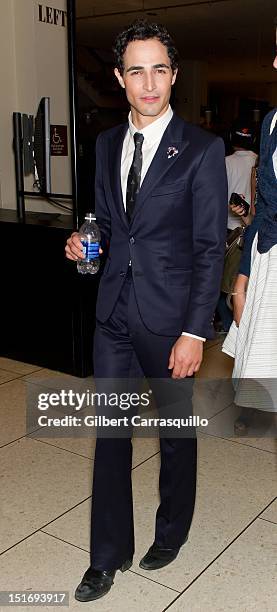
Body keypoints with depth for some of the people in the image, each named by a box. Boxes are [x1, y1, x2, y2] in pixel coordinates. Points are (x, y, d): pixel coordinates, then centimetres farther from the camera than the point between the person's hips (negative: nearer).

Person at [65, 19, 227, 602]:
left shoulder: (202, 149, -9)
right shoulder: (107, 144, 8)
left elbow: (210, 248, -11)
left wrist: (195, 333, -15)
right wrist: (85, 244, -5)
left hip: (169, 315, -4)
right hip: (114, 312, 5)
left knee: (176, 432, 14)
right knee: (110, 433, 10)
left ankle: (172, 531, 40)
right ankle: (109, 555, 28)